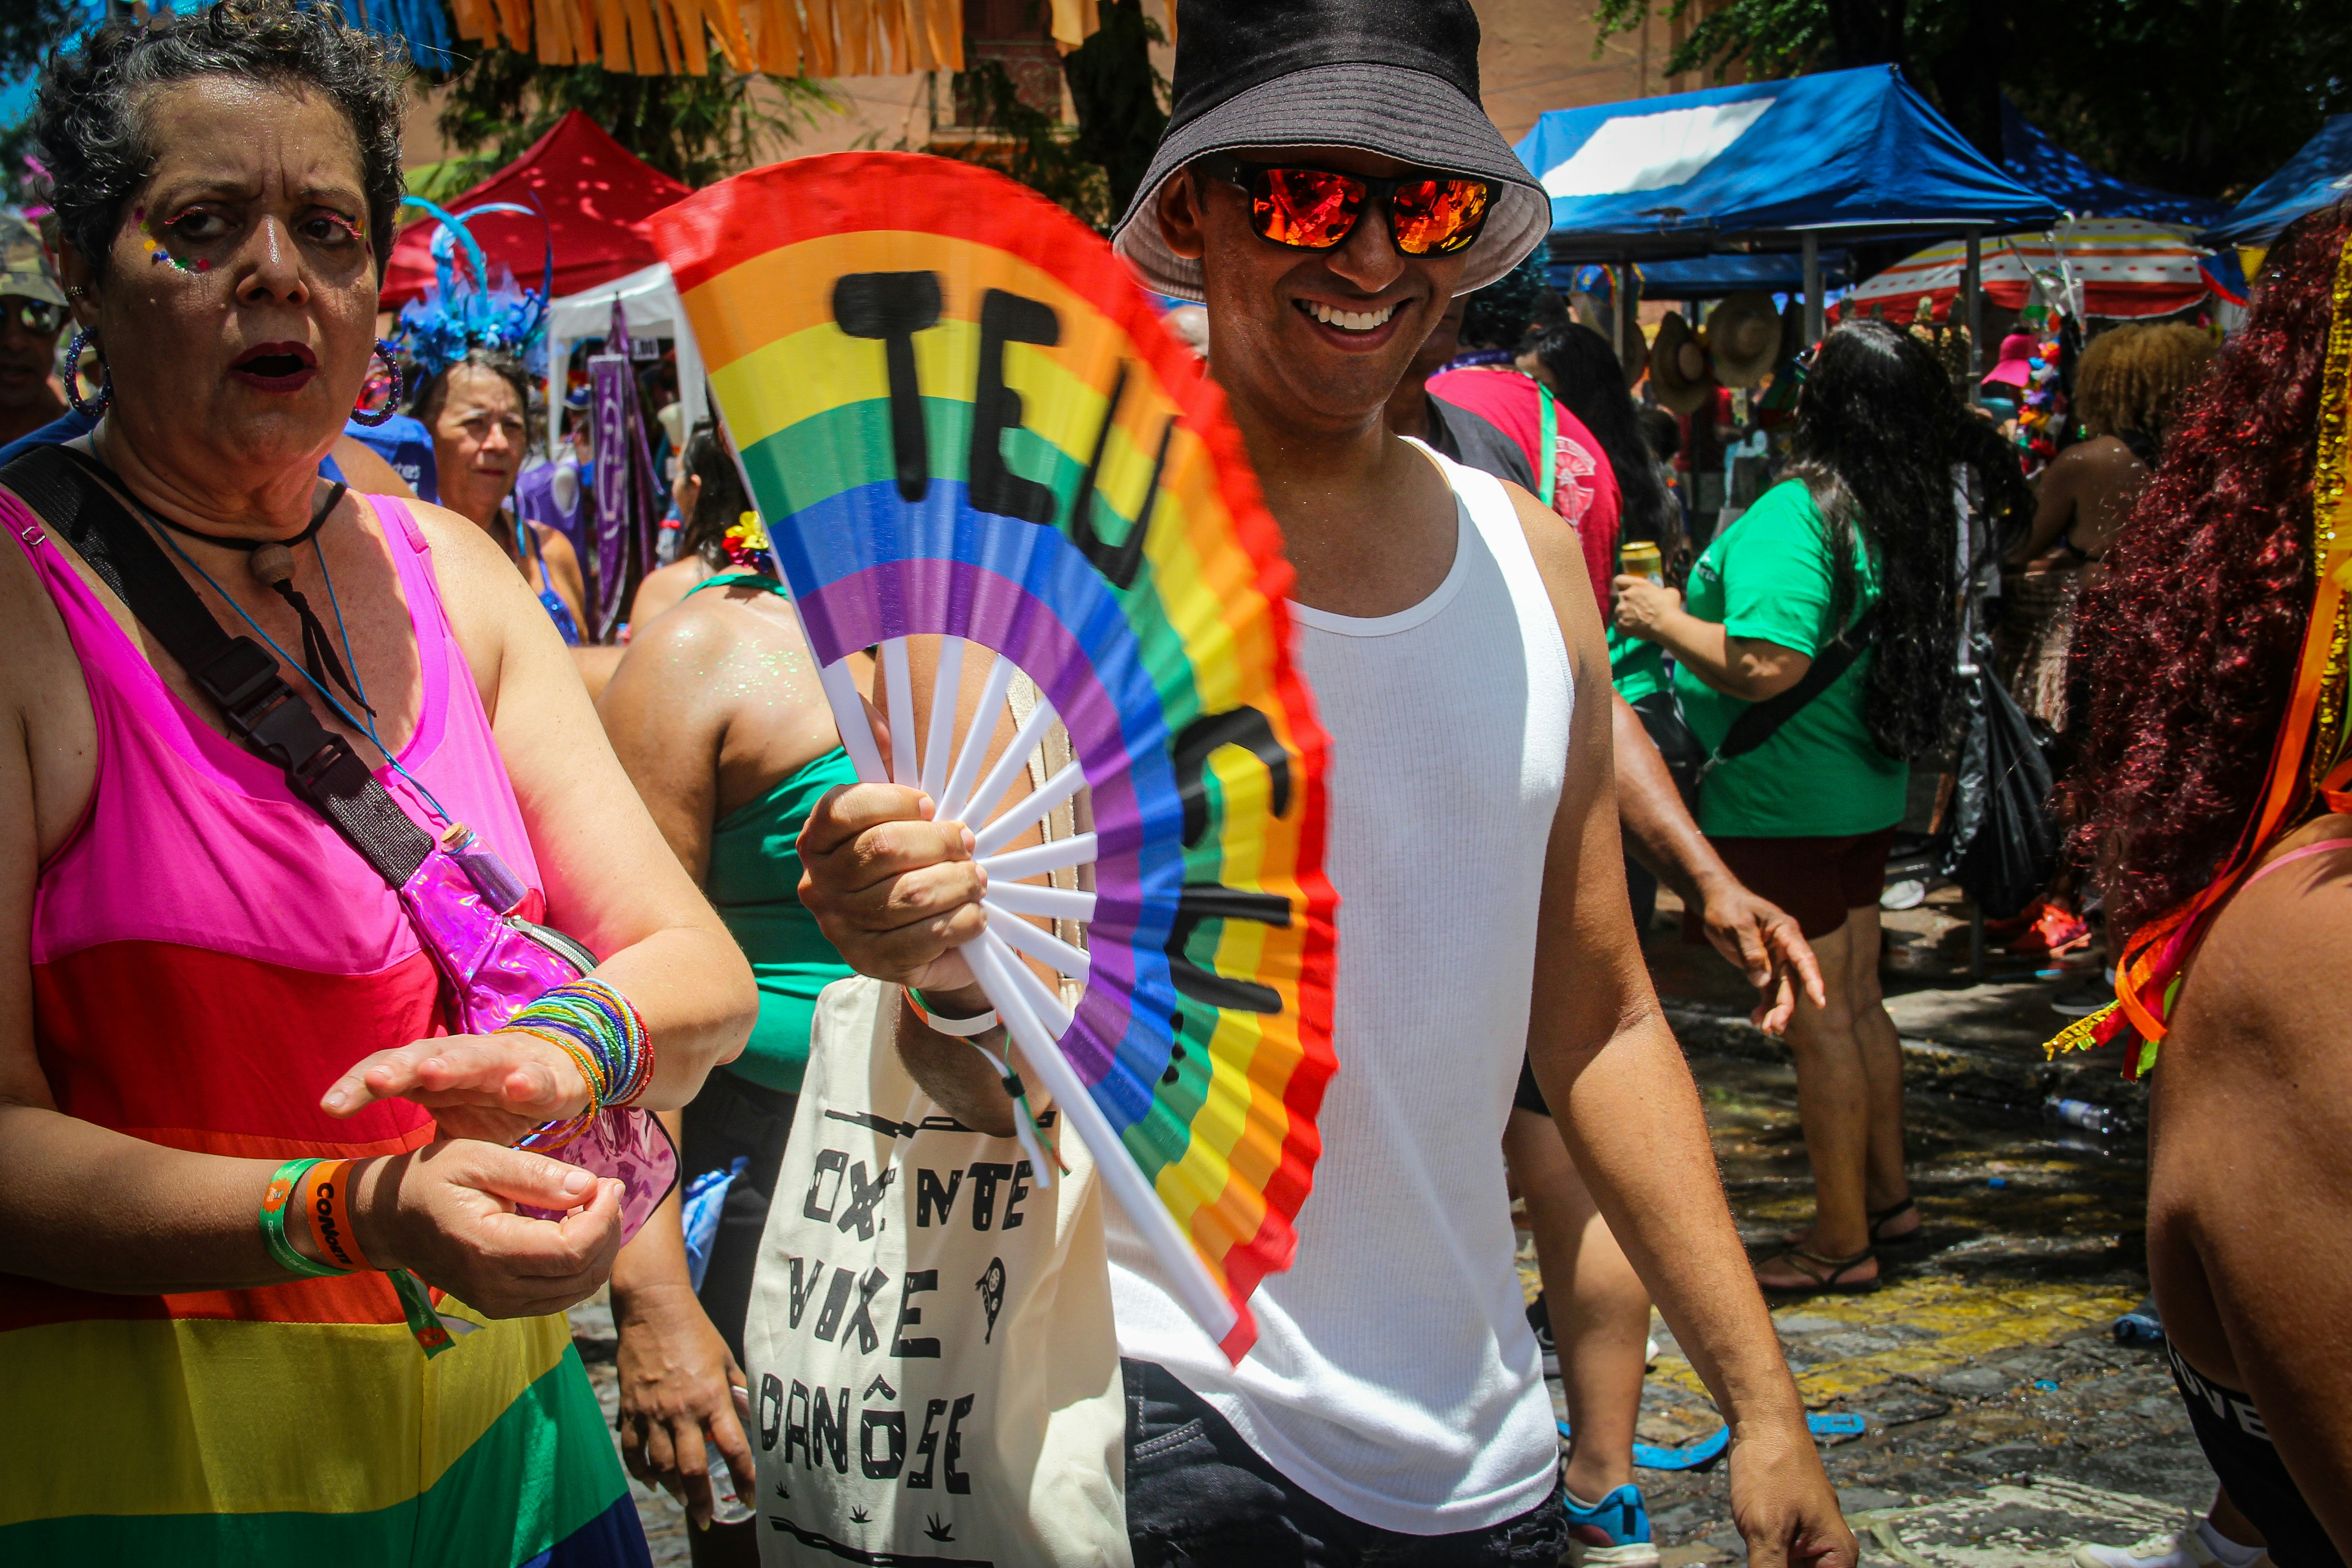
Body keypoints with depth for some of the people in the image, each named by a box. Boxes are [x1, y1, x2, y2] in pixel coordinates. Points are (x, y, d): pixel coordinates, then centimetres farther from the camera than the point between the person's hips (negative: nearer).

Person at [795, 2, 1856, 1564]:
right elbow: (987, 1068, -11)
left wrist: (1761, 1402, 8)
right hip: (1167, 1424, -4)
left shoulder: (1530, 554, 3)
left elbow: (1598, 1021, 9)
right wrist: (951, 969, -33)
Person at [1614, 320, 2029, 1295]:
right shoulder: (1910, 510, 7)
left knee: (1817, 1023, 0)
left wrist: (1666, 618, -14)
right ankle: (1886, 1195, 32)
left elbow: (1766, 667, -30)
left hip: (1781, 802, -9)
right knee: (1856, 1003, 19)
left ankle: (1841, 1241, 9)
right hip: (1865, 788, 9)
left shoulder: (1795, 514, -21)